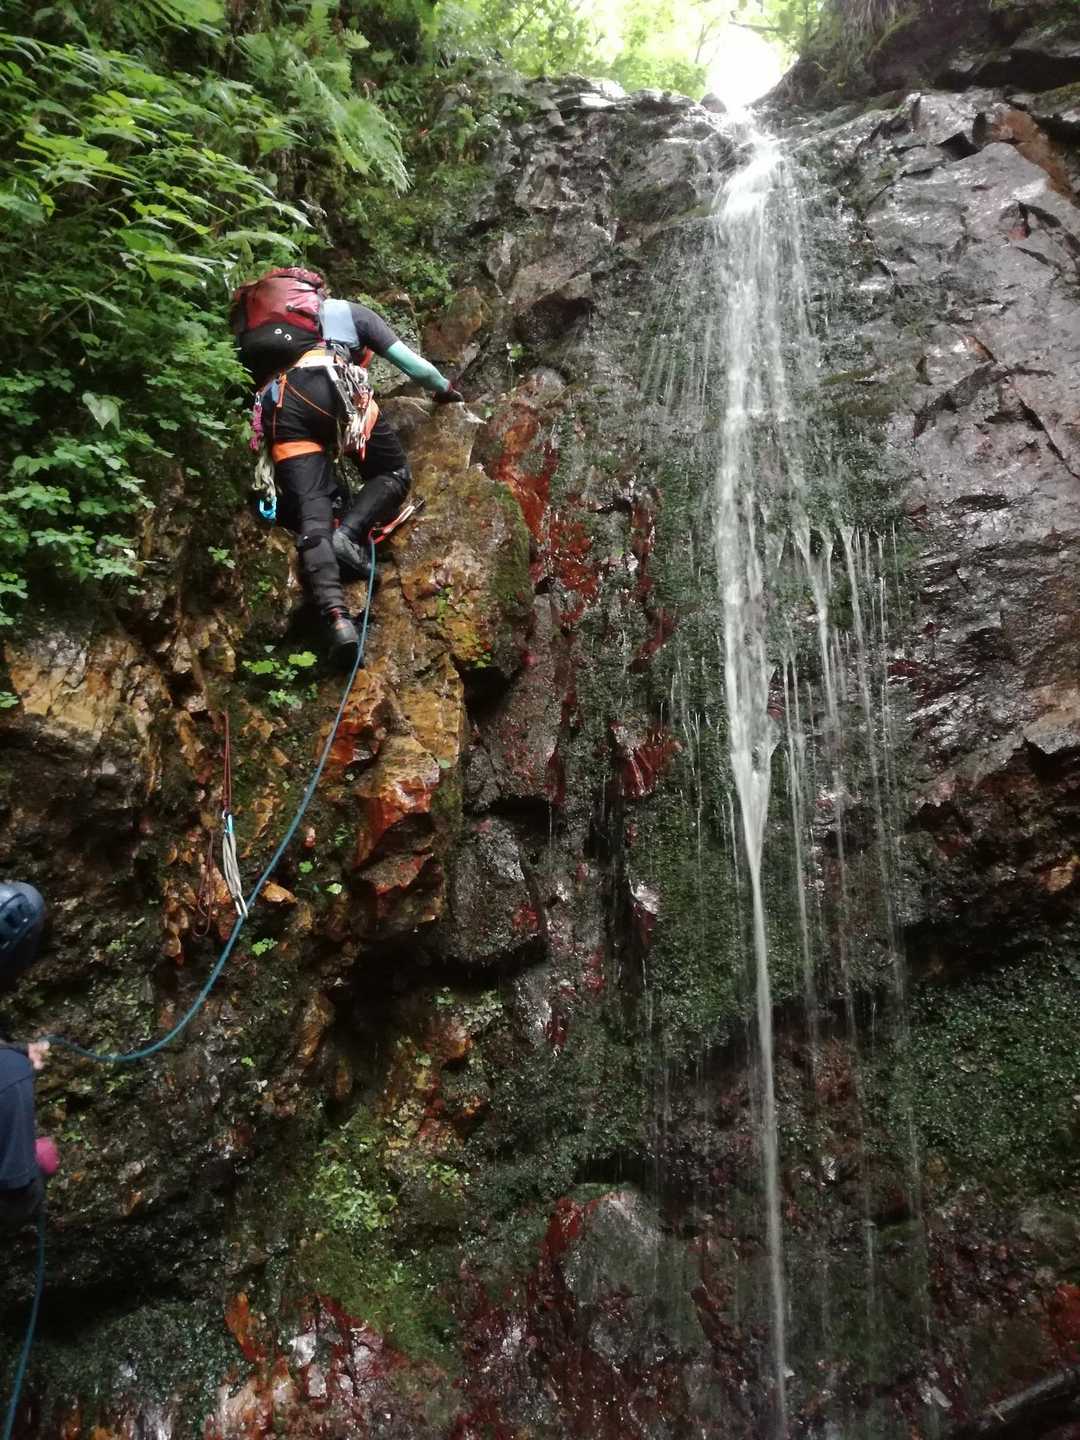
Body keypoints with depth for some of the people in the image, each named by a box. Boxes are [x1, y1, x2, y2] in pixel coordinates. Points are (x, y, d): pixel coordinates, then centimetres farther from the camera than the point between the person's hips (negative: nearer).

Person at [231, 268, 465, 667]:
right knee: (394, 473, 15)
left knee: (311, 518, -5)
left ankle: (336, 617, -27)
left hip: (276, 407, 3)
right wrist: (445, 389, 45)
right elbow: (413, 366, 28)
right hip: (329, 384, -2)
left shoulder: (252, 329, 41)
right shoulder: (348, 311, 32)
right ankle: (350, 533, -14)